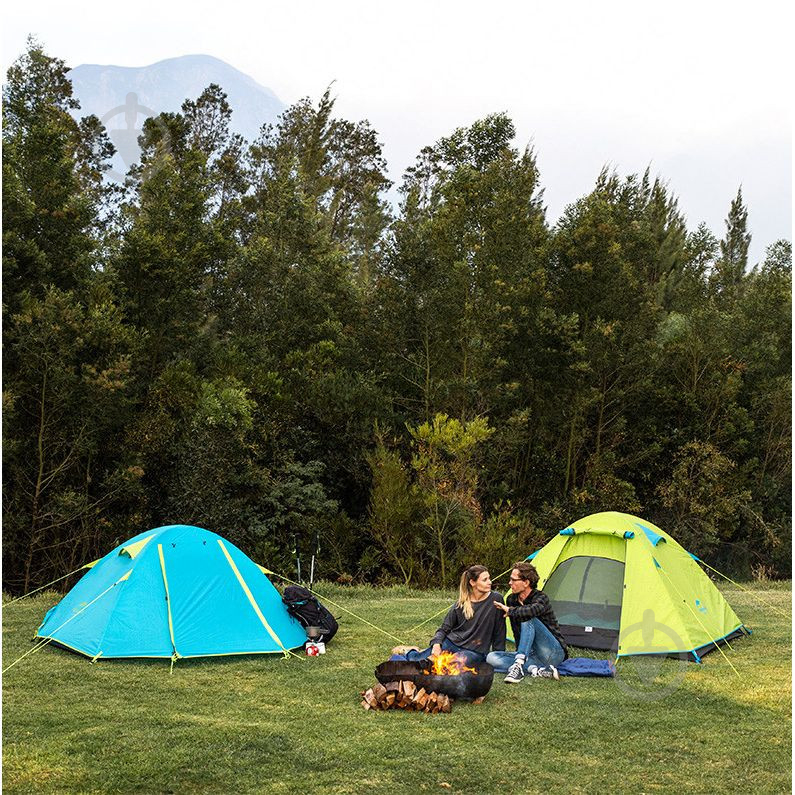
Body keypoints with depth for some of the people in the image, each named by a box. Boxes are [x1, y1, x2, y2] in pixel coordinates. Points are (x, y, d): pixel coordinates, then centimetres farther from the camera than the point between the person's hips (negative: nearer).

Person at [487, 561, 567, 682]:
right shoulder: (511, 600, 6)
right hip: (532, 655, 7)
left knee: (528, 619, -29)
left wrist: (509, 610, -24)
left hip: (553, 654, -7)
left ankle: (519, 664, -36)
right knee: (491, 657, -14)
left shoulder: (541, 598, -14)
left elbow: (532, 611, -40)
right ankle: (537, 670, -29)